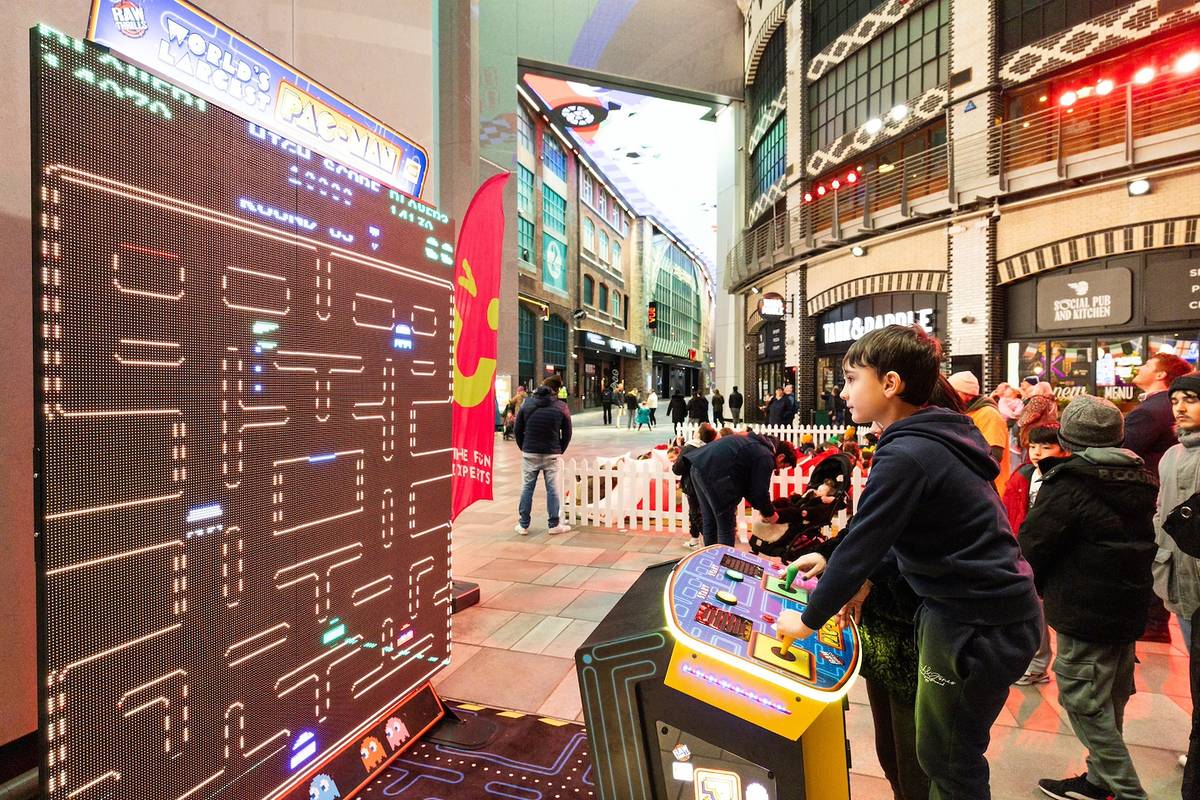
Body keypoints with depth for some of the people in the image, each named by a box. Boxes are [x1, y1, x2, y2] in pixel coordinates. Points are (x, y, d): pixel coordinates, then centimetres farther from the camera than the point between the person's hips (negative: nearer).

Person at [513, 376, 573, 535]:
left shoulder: (527, 403, 3)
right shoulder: (561, 407, -2)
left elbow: (517, 430, 4)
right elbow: (567, 434, 1)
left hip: (529, 454, 2)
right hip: (552, 455, -1)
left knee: (527, 488, 9)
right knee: (552, 489, 7)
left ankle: (524, 525, 15)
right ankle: (554, 525, 13)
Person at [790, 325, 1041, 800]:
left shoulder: (904, 456, -25)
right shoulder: (933, 437, 4)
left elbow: (859, 546, -22)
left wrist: (810, 619, -9)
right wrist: (867, 577, 8)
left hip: (979, 626, -9)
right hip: (976, 609, 9)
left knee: (947, 761, 12)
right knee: (944, 751, 24)